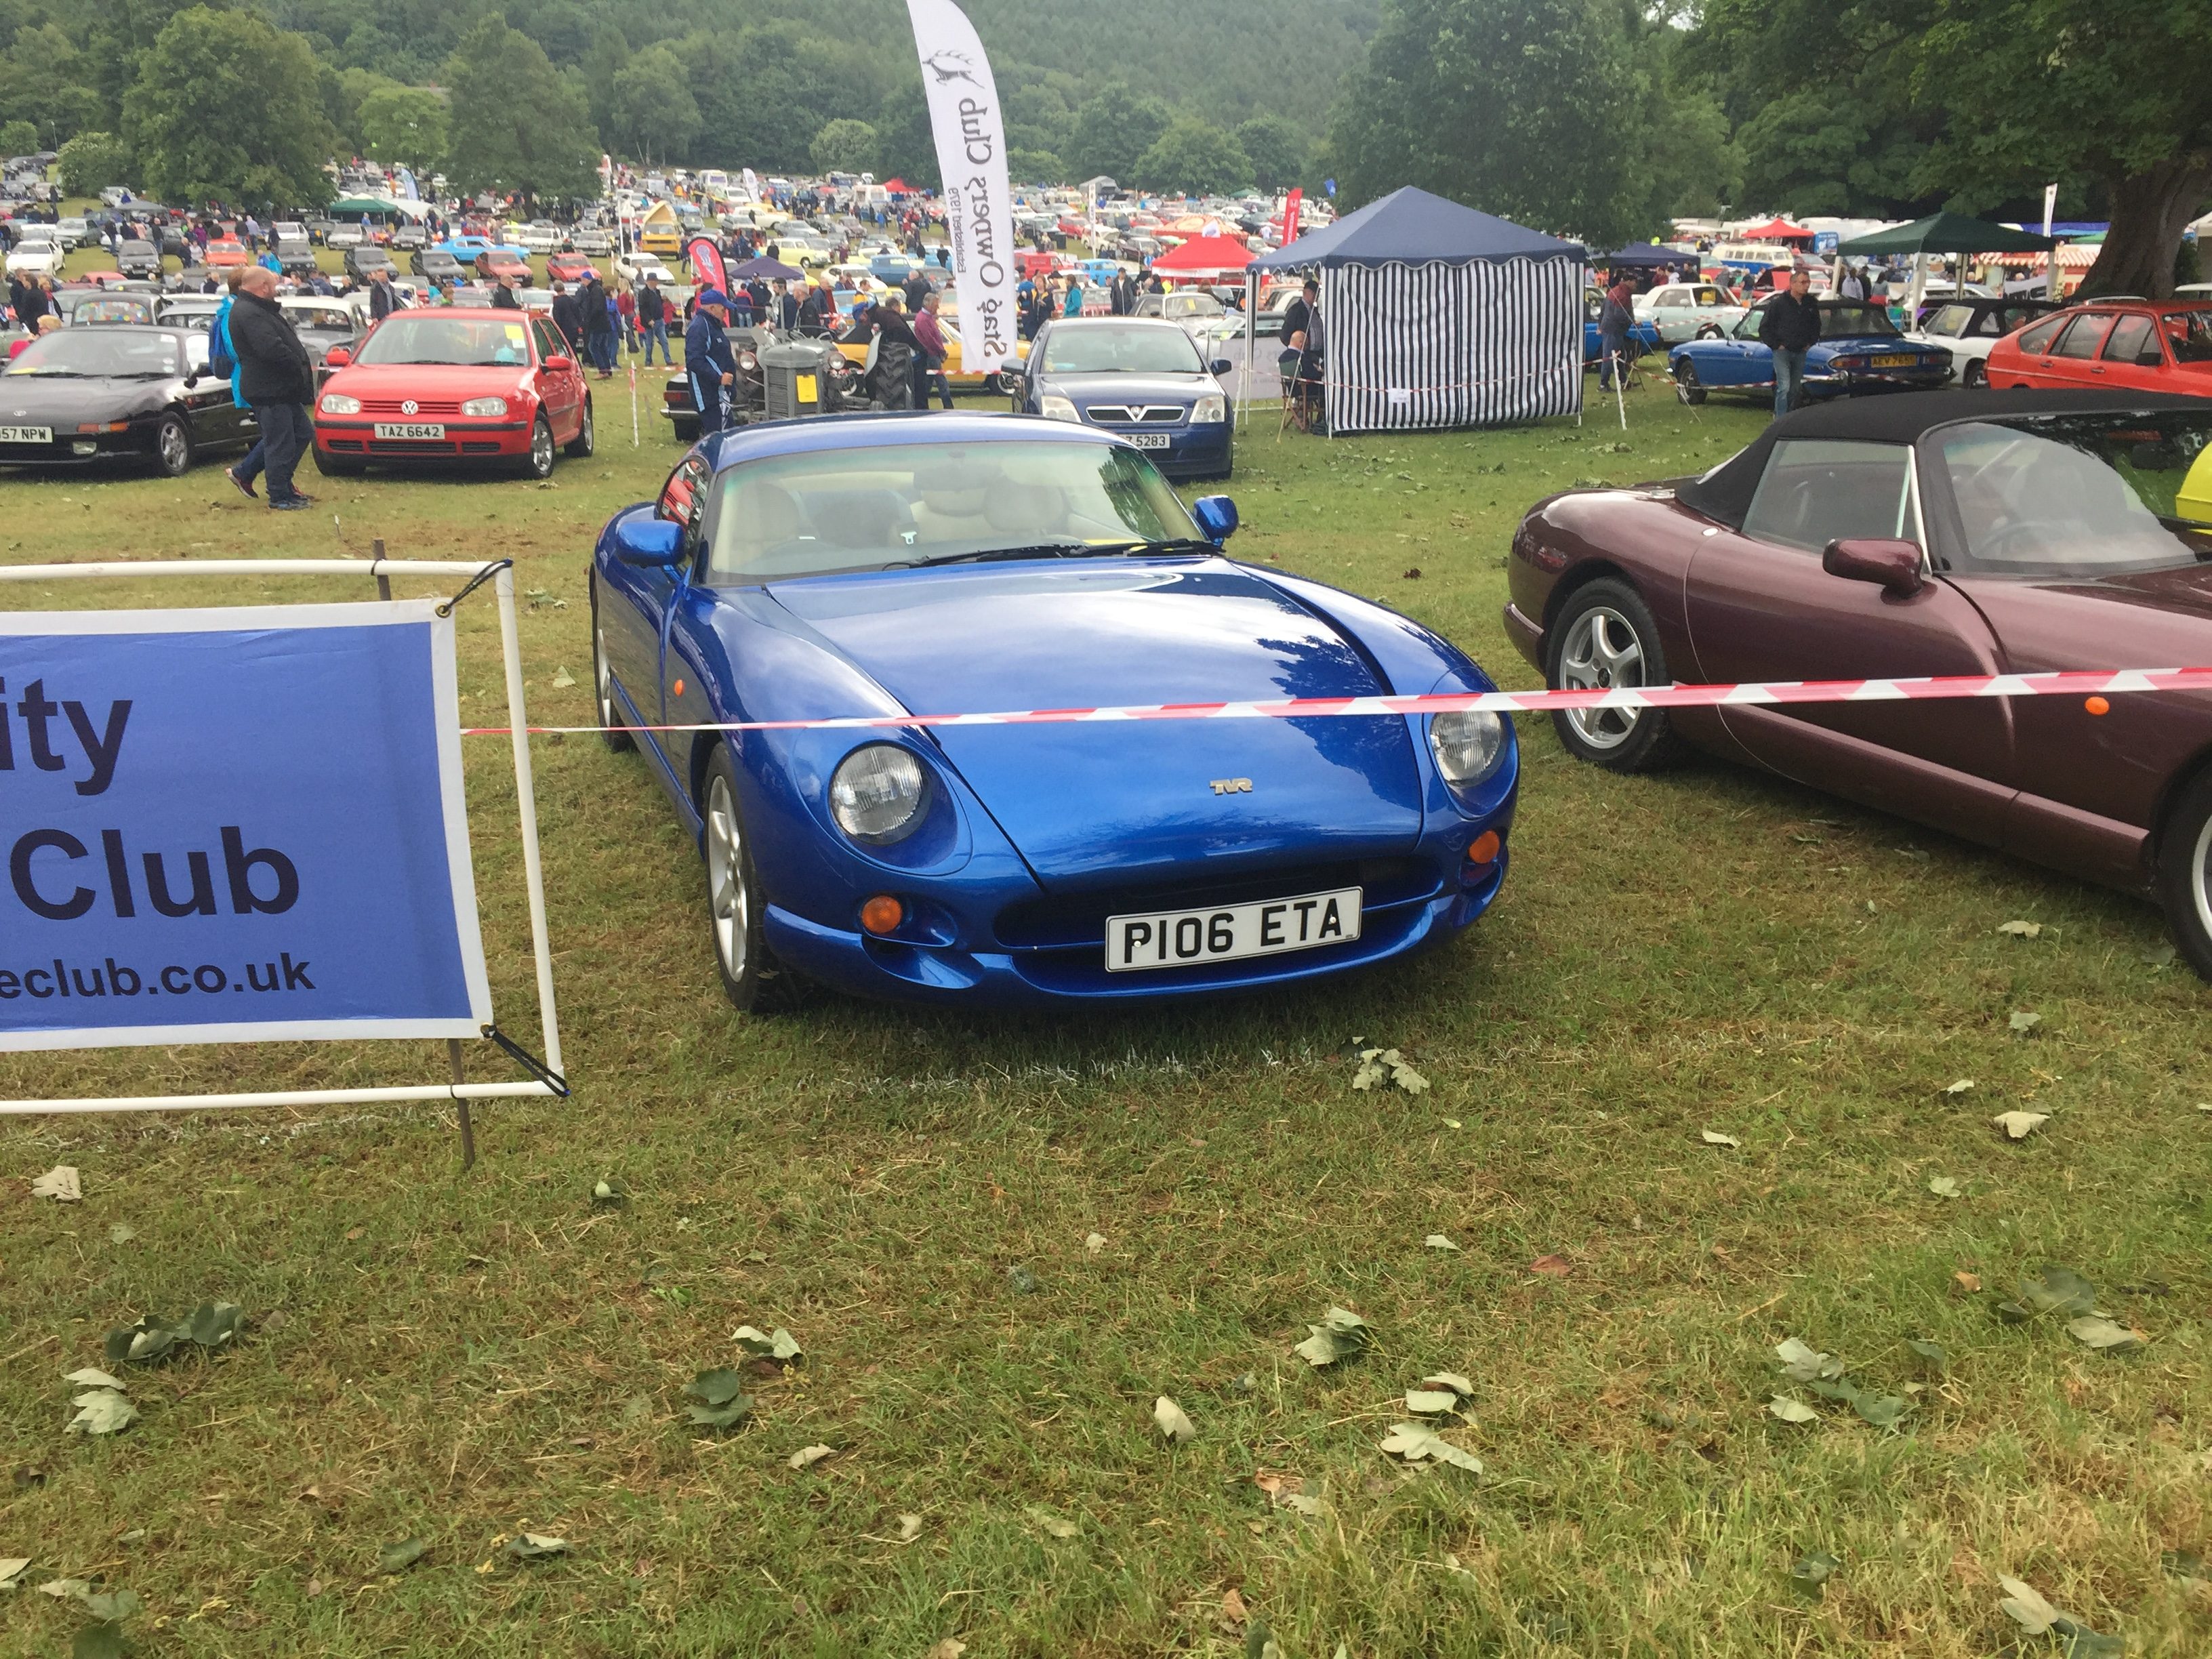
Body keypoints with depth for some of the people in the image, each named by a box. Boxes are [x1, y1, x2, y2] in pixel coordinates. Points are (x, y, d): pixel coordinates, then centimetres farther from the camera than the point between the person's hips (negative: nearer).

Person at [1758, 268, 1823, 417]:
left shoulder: (1812, 304, 7)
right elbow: (1764, 327, -5)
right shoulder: (1779, 303, -10)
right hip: (1782, 351, -6)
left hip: (1800, 353, 6)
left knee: (1795, 389, 11)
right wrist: (1775, 345, -8)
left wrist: (1810, 343, 11)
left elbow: (1816, 327, 23)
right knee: (1784, 387, -15)